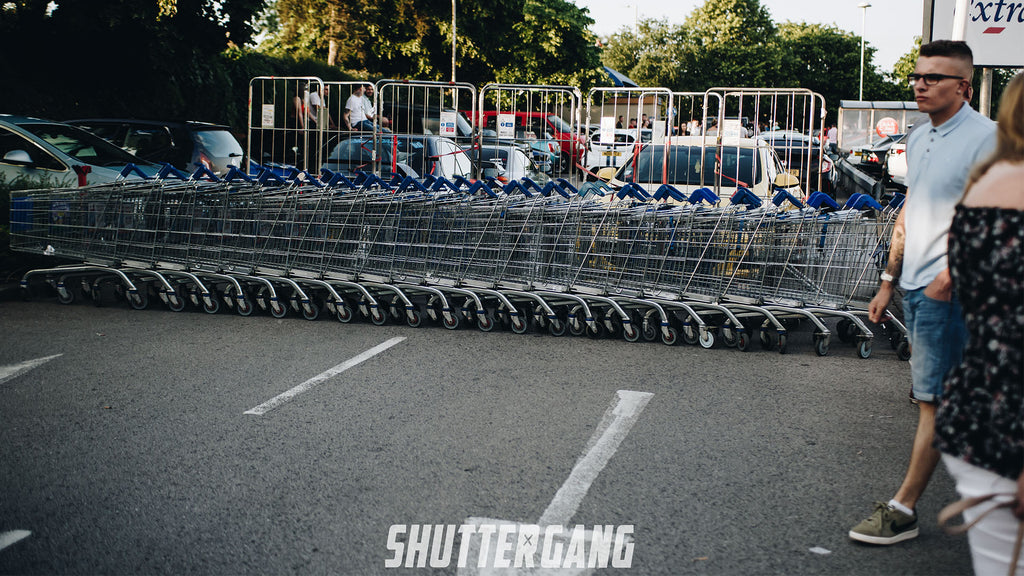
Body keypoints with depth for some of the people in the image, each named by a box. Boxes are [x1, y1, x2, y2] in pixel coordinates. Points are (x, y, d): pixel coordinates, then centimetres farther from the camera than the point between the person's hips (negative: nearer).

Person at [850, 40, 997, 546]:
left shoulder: (985, 138, -11)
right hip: (916, 289, 8)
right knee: (949, 398, 15)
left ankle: (903, 511, 1)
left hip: (948, 291, -8)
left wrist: (949, 277, -20)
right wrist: (888, 284, 20)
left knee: (932, 400, -4)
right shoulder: (917, 140, 15)